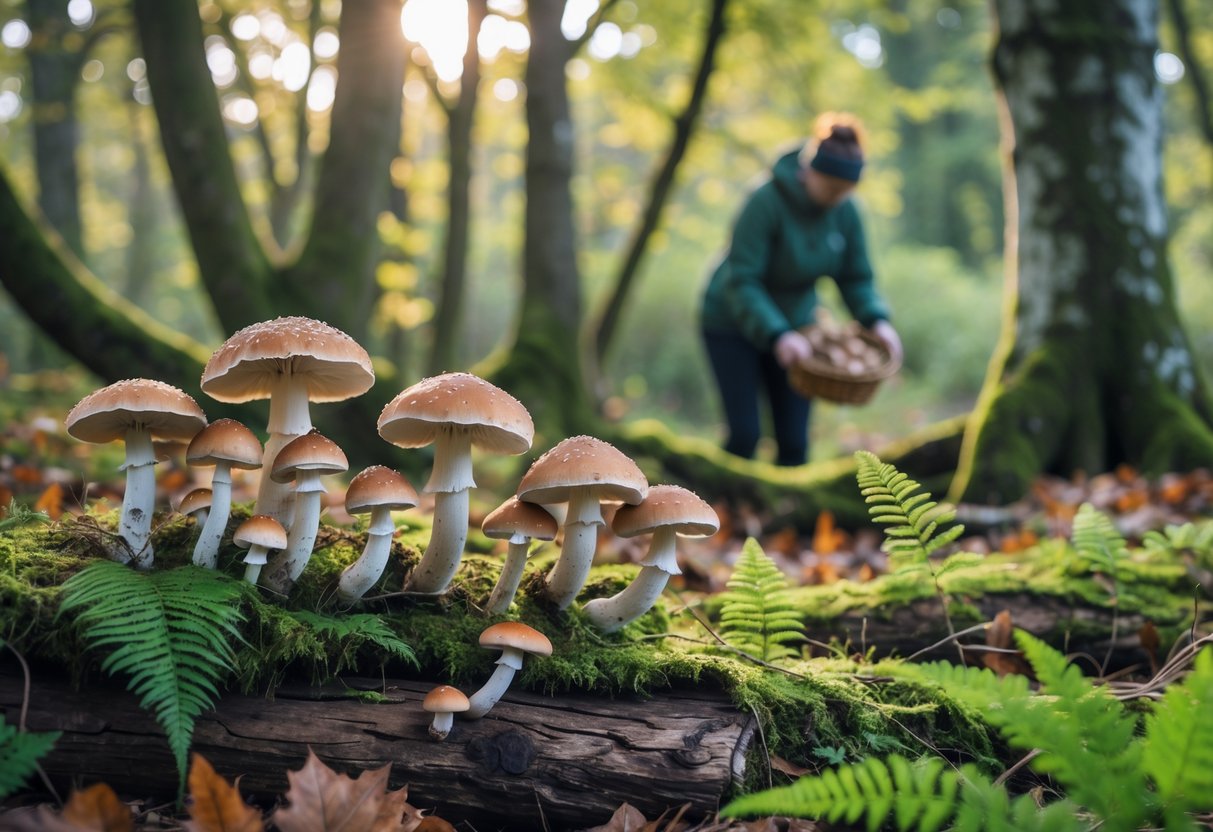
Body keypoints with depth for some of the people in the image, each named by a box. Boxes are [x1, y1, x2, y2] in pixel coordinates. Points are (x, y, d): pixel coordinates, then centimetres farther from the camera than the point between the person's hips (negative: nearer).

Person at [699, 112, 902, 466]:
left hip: (793, 326, 5)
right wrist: (776, 336, -39)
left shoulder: (844, 212, -10)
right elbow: (740, 282, -28)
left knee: (794, 440, 1)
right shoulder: (767, 202, -26)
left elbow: (857, 278, -1)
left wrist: (877, 320, -20)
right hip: (732, 324, -5)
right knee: (745, 434, -11)